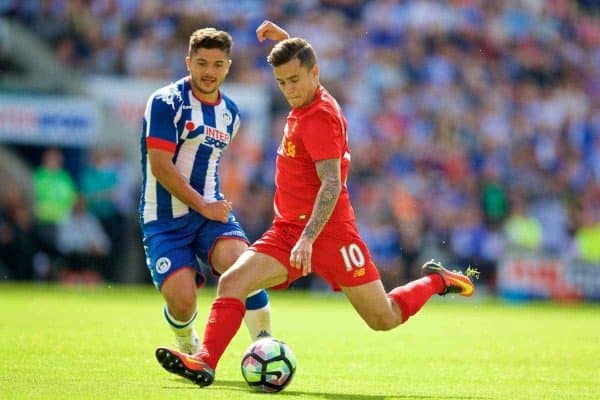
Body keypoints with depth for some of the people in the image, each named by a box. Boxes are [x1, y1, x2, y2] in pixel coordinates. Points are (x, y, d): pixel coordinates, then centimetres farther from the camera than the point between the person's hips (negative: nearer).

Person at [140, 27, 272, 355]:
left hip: (211, 210, 4)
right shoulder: (166, 102, -9)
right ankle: (189, 349, 20)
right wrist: (203, 206, -15)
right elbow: (160, 166, -16)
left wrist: (214, 205, 13)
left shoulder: (230, 113, 13)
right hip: (165, 218, -4)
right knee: (182, 302, -17)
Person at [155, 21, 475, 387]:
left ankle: (437, 281, 26)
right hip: (288, 230, 8)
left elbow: (331, 185, -25)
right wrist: (284, 39, 25)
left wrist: (308, 238, -34)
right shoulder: (306, 102, 7)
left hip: (328, 231, -8)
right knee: (232, 282, -14)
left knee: (385, 319, 2)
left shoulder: (319, 117, -18)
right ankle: (205, 363, -23)